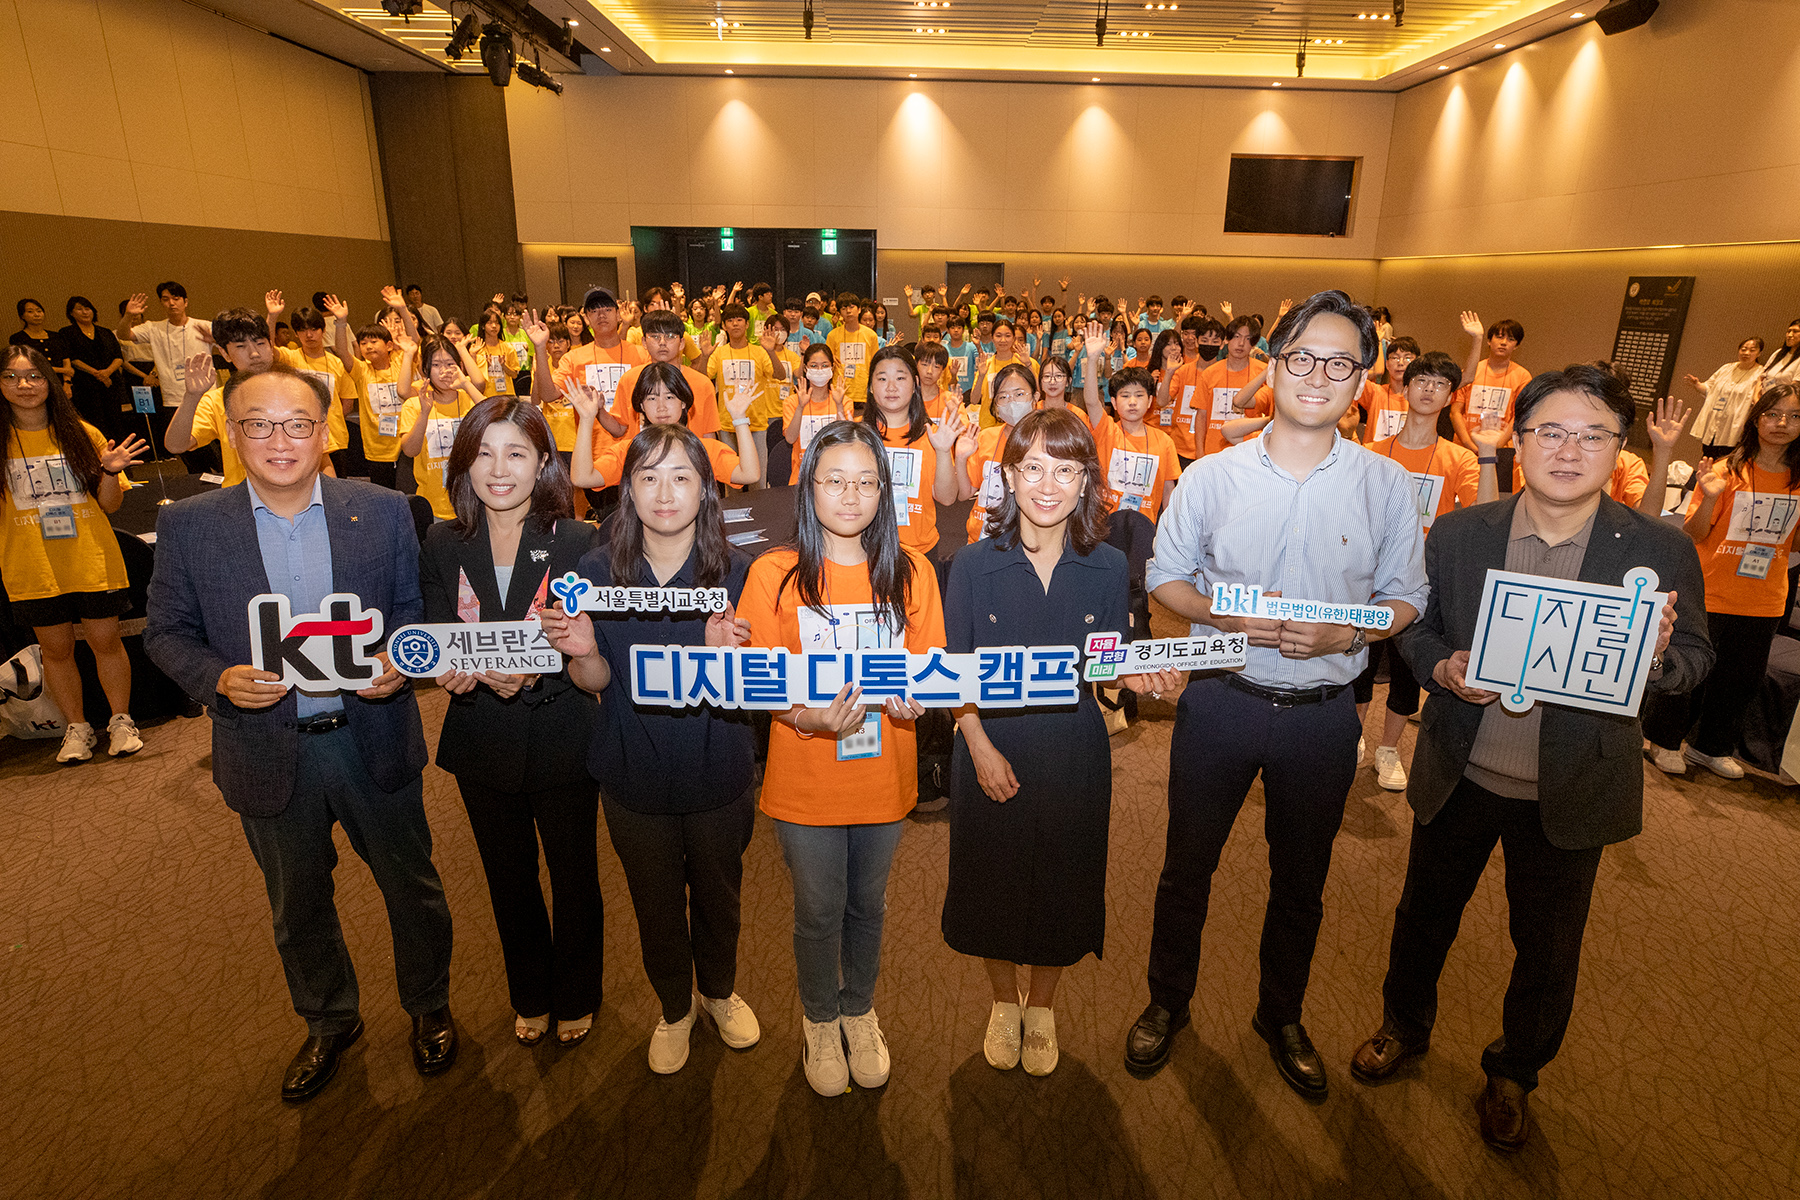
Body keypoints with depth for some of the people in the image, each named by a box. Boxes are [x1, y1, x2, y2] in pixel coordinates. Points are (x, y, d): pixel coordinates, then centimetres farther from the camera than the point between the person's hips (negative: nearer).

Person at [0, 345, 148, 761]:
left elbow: (110, 505, 3)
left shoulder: (81, 434, 3)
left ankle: (121, 721, 18)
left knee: (105, 640, 4)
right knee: (55, 648, 8)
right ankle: (77, 727, 22)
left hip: (92, 561, 0)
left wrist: (111, 472, -15)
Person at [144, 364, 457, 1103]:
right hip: (268, 750, 1)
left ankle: (429, 1006, 41)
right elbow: (166, 632, 1)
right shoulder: (188, 526, -4)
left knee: (412, 885, 15)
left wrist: (398, 665, -19)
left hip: (373, 738, -1)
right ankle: (329, 1021, 47)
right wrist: (220, 680, -18)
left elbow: (415, 610, 0)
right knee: (298, 905, 21)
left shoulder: (384, 511, -6)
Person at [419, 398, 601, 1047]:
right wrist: (453, 672, -24)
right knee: (509, 879, 21)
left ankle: (576, 997, 41)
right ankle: (530, 996, 46)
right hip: (482, 743, 3)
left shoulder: (577, 542, -11)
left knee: (575, 876, 14)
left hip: (562, 742, -3)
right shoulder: (442, 545, -2)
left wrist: (530, 675, -33)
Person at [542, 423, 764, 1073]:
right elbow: (597, 683, -2)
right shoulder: (596, 572, -8)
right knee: (655, 902, 20)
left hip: (717, 774, -1)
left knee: (717, 894, 21)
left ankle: (720, 991, 52)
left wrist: (724, 651, -32)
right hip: (635, 776, 1)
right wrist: (582, 652, -24)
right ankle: (675, 1006, 49)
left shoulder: (737, 572, -13)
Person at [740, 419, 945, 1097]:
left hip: (884, 776, 2)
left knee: (867, 905, 21)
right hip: (804, 780, -2)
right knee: (818, 911, 15)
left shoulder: (912, 572, -3)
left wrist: (912, 700, -21)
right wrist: (807, 716, -27)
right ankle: (820, 1021, 44)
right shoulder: (773, 574, -10)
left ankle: (860, 1011, 48)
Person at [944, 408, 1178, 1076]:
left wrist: (1140, 678, -17)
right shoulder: (974, 564, -9)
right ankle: (1004, 1002, 43)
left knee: (1061, 885, 14)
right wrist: (981, 748, -12)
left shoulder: (1107, 567, -4)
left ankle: (1042, 1006, 43)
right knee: (994, 880, 13)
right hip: (992, 749, -1)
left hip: (1074, 752, 1)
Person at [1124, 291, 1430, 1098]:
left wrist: (1342, 634, -17)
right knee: (1187, 865, 13)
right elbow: (1165, 578, 2)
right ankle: (1167, 1001, 38)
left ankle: (1281, 1015, 43)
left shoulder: (1387, 484, -2)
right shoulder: (1210, 477, -4)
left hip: (1323, 713, 1)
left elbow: (1405, 598, 3)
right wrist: (1220, 615, -17)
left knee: (1301, 880, 18)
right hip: (1220, 701, -1)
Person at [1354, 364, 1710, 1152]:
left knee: (1547, 946, 19)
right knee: (1424, 912, 19)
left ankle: (1514, 1072, 46)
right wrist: (1441, 669, -19)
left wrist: (1657, 657, -26)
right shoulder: (1457, 534, -6)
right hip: (1460, 775, 1)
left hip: (1570, 790, 0)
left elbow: (1696, 660, -3)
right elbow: (1414, 626, 2)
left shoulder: (1660, 552, -8)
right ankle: (1404, 1027, 47)